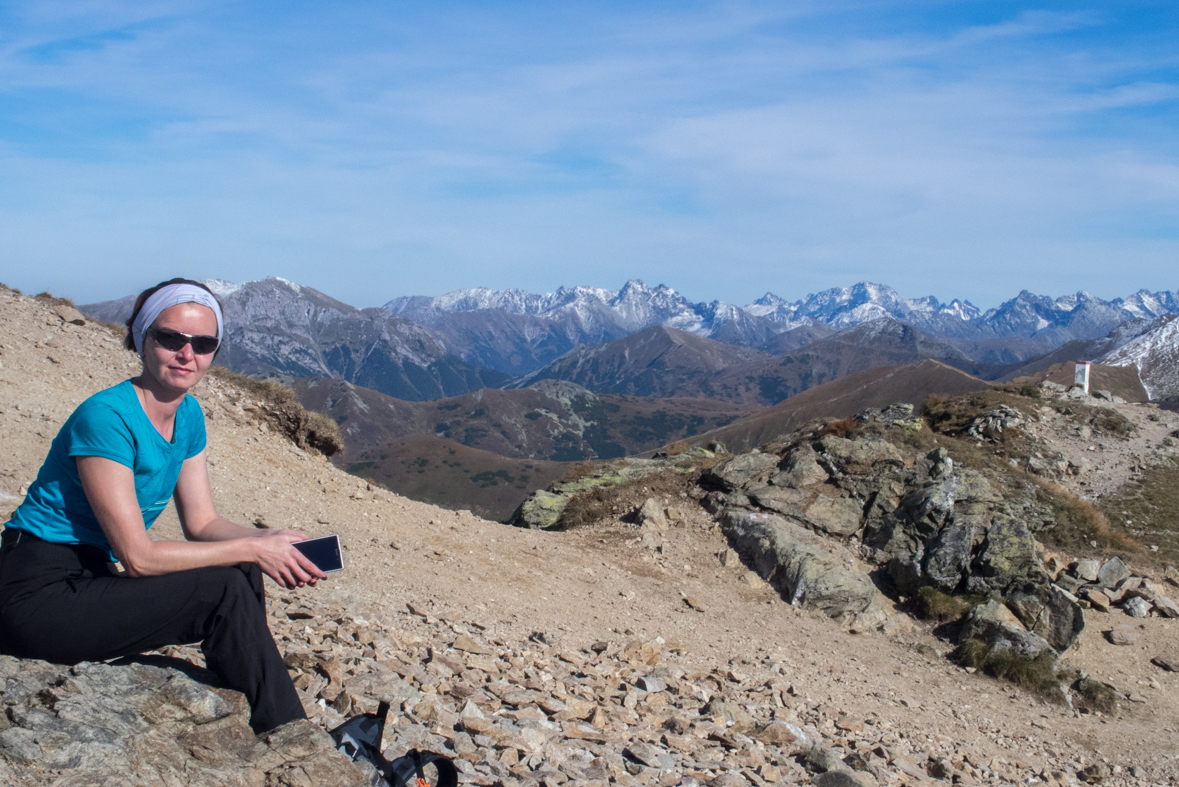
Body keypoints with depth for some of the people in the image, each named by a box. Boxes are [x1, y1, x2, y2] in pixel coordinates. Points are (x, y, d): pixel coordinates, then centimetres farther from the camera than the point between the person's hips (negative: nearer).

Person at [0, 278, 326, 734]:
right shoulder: (106, 417, -22)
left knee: (242, 574, -9)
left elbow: (201, 524, 8)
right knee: (226, 590, -20)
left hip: (87, 582, 8)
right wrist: (250, 549, -20)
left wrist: (270, 542, -10)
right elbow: (137, 556, -23)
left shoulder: (188, 417, 4)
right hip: (37, 598, -8)